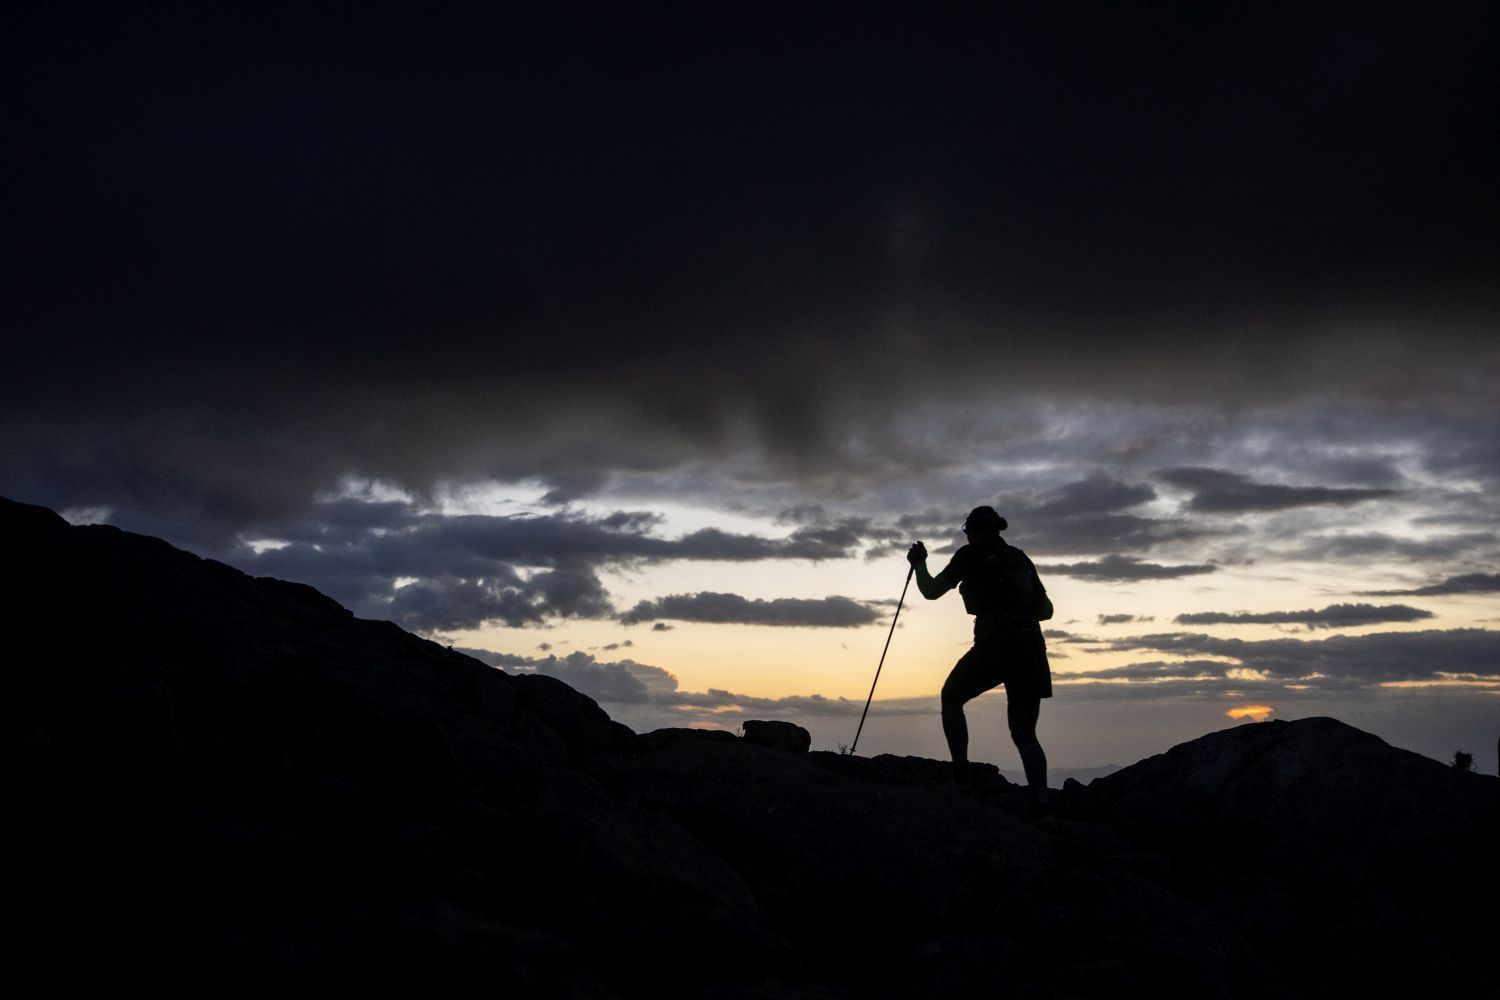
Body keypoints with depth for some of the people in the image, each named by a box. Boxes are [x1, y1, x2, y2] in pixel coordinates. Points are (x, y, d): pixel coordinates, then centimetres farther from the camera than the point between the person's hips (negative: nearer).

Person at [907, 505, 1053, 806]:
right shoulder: (1020, 558, 19)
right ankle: (1041, 802, -6)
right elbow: (1046, 610, 20)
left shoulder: (971, 555, 4)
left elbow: (931, 591, 6)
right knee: (1024, 733, 11)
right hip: (1031, 649, 5)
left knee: (951, 700, 20)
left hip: (993, 646, -4)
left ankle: (961, 774, 6)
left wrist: (919, 564, 23)